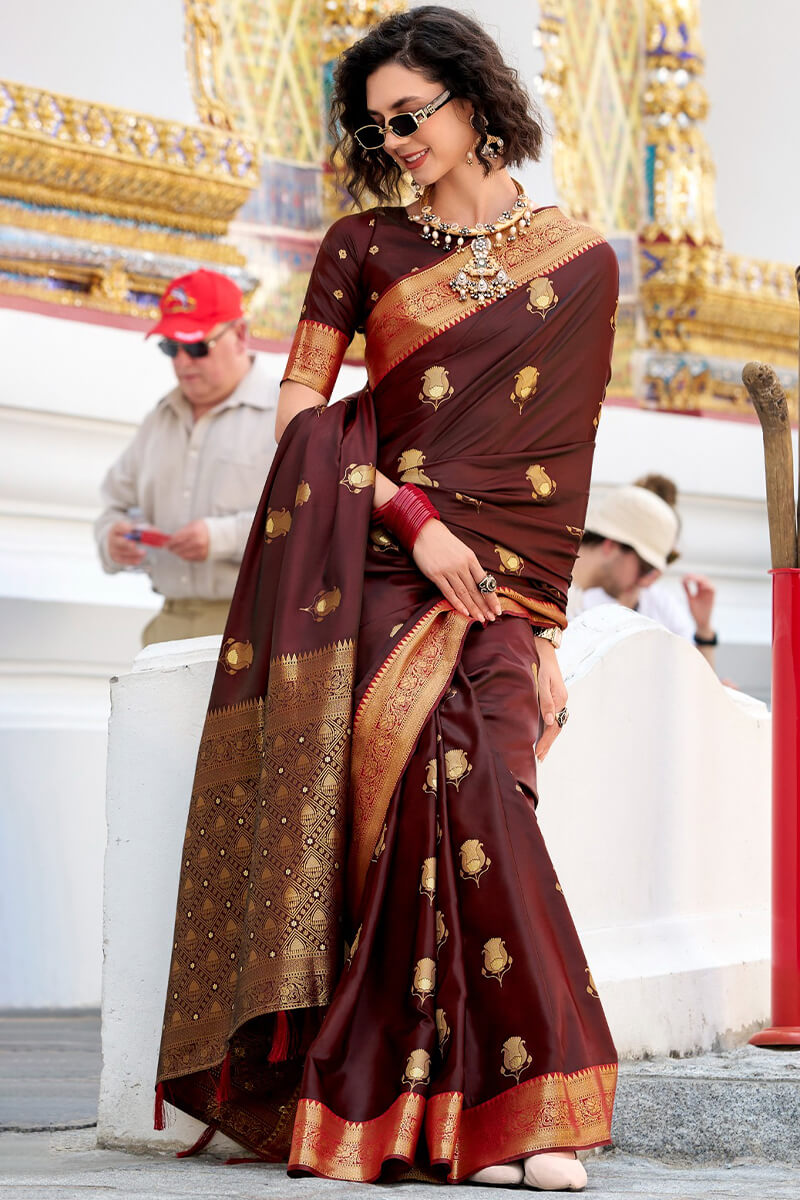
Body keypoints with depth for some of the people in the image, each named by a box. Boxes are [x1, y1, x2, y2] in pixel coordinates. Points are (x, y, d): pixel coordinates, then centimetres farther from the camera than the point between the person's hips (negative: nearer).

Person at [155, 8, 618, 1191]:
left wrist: (547, 632, 6)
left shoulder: (578, 263, 11)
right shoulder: (364, 246, 10)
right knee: (449, 789, -19)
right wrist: (412, 516, -10)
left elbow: (563, 461, 11)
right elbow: (299, 415, 4)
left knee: (475, 803, -17)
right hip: (379, 564, 0)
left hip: (498, 579, 1)